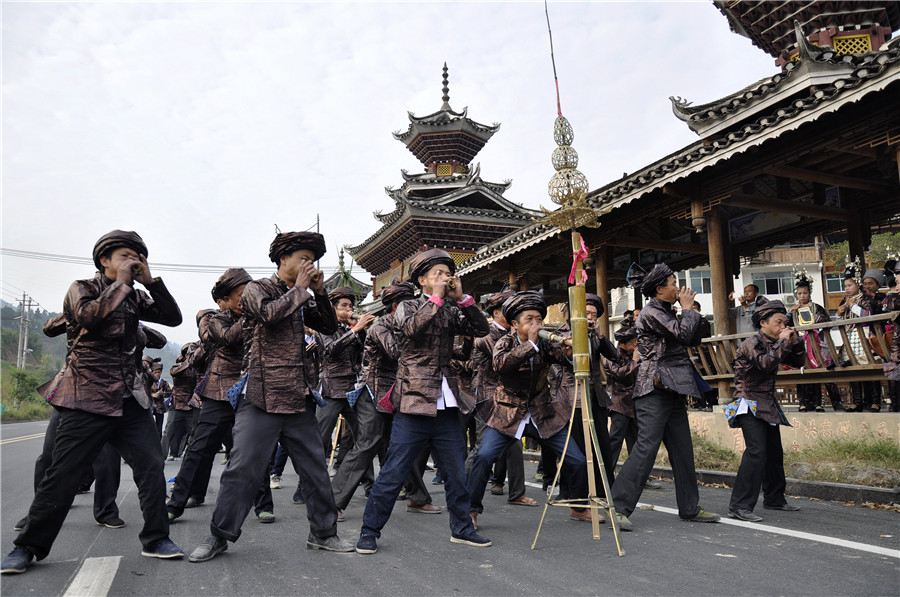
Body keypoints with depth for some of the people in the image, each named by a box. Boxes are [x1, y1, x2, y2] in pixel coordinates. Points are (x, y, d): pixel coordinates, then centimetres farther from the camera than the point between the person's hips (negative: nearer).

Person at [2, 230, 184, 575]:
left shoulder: (133, 298, 15)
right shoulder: (82, 289, 2)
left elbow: (173, 318, 6)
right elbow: (90, 316, -20)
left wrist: (150, 281, -1)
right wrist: (121, 282, -11)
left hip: (129, 400, 5)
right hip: (88, 399, -5)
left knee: (151, 464, -1)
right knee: (63, 474, 0)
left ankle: (156, 539, 10)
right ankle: (28, 547, 18)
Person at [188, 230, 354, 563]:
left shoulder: (301, 297, 18)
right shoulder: (257, 290, 0)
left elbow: (330, 327, 14)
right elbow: (270, 313, -21)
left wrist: (319, 291, 4)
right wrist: (299, 288, -8)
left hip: (298, 398, 6)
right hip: (261, 397, -6)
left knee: (316, 466, 7)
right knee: (243, 468, -4)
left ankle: (323, 533, 19)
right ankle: (219, 536, 13)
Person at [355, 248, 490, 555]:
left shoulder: (450, 312, 14)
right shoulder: (407, 308, 3)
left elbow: (481, 329, 2)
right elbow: (412, 329, -20)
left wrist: (462, 298, -5)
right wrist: (437, 298, -15)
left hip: (446, 406, 5)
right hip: (414, 404, -5)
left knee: (456, 473, 13)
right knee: (393, 473, 0)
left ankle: (461, 528, 29)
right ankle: (369, 530, 14)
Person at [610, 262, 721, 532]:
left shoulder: (666, 312, 18)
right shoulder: (651, 313, -10)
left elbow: (694, 339, 20)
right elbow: (683, 334, -19)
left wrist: (688, 309, 10)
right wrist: (687, 308, -3)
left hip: (672, 391, 10)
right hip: (655, 390, -10)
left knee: (683, 450, 12)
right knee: (646, 447, -13)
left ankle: (690, 508, 22)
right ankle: (619, 507, -9)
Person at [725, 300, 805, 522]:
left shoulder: (774, 344, 11)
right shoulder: (752, 344, -14)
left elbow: (798, 362, 16)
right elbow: (766, 364, -30)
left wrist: (795, 341, 0)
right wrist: (783, 342, -20)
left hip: (768, 405, 9)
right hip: (750, 405, -9)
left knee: (775, 453, 14)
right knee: (756, 451, -19)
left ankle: (774, 499, 31)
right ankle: (739, 506, -19)